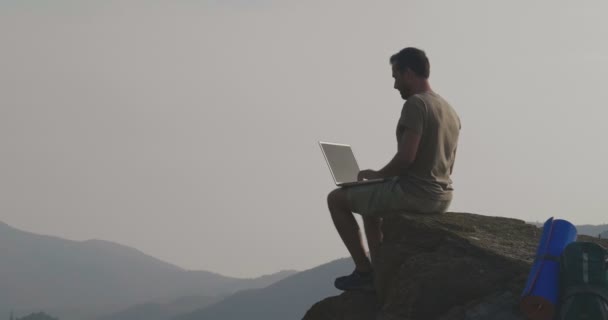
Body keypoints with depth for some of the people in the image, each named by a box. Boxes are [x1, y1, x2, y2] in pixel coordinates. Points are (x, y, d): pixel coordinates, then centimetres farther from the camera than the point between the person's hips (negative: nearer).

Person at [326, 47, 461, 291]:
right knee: (371, 204, 33)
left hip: (414, 195, -9)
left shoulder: (415, 104, -15)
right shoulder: (450, 111, 13)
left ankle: (364, 271, 6)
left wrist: (378, 174, -5)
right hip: (442, 198, 9)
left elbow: (406, 157, -24)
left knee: (336, 199, 6)